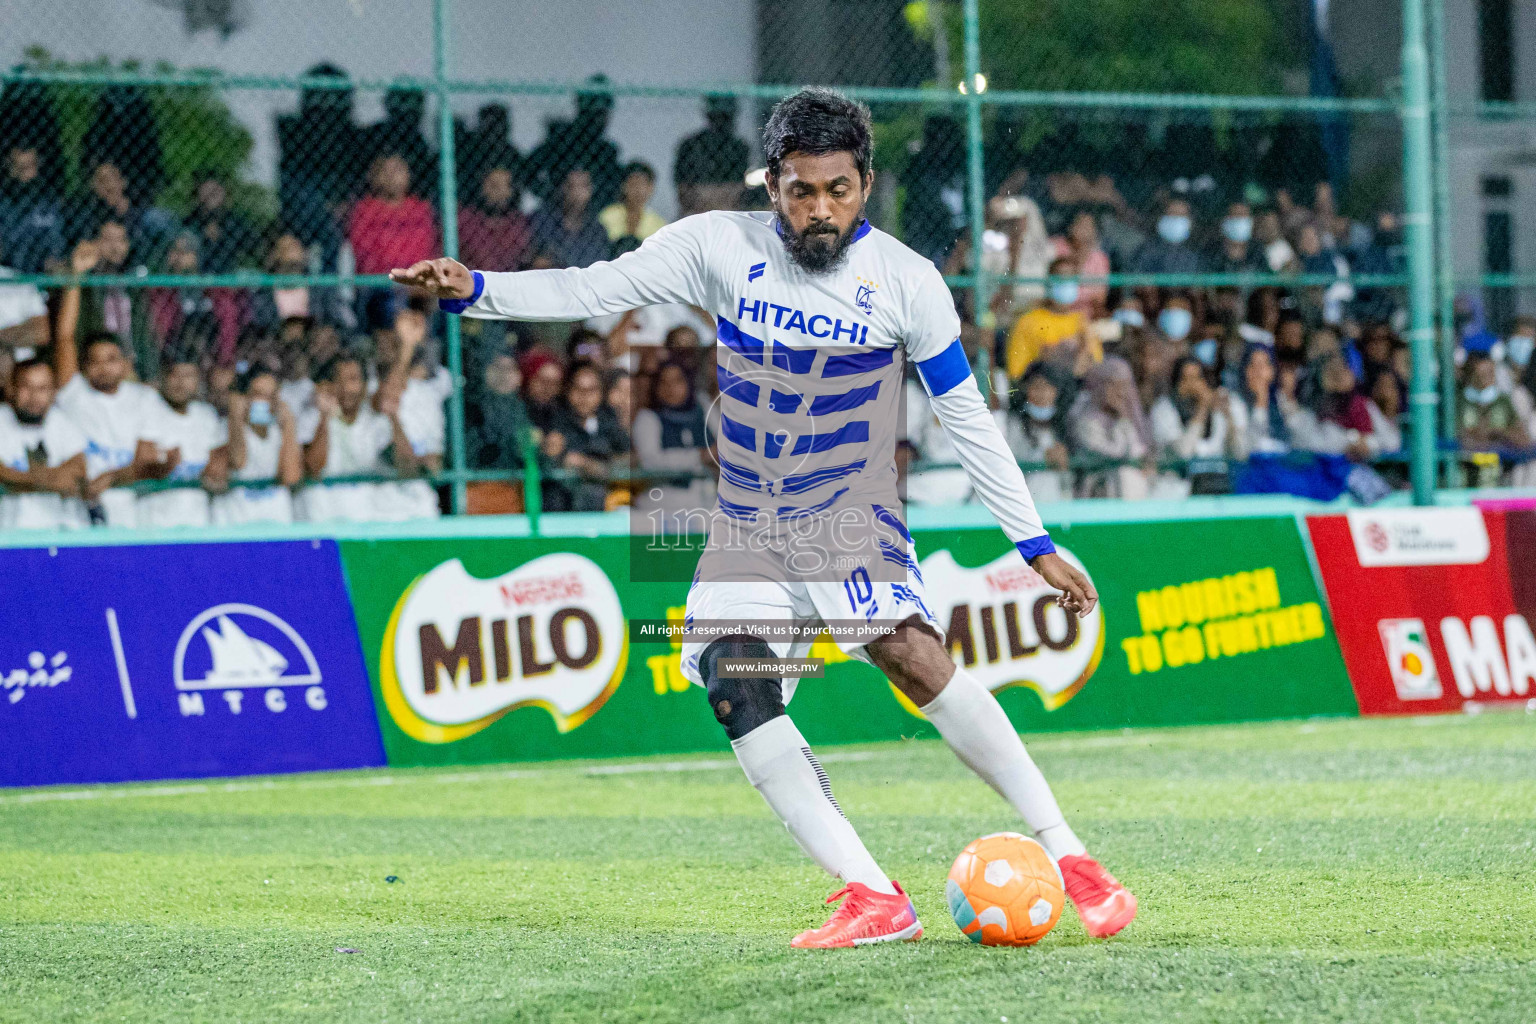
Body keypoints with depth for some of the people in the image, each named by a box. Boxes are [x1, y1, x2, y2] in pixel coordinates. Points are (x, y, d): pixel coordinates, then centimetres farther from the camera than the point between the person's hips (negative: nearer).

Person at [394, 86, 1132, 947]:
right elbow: (591, 291, -2)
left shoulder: (906, 278, -5)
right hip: (746, 531, 3)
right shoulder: (719, 245, -3)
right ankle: (874, 899, -21)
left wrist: (1037, 543, 0)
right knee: (733, 682, -20)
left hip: (853, 518, -3)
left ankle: (1068, 856, -22)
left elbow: (967, 416, 1)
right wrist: (472, 290, -17)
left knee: (911, 652, -28)